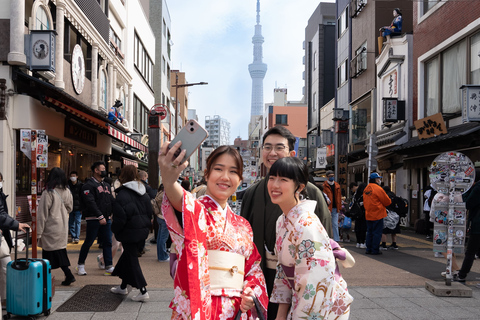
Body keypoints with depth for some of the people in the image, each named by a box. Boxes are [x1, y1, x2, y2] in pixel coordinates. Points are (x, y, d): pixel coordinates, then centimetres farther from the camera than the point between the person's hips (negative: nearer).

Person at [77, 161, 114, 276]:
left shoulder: (106, 185, 18)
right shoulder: (89, 185, -7)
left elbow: (111, 201, 18)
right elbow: (91, 203, -17)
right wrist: (100, 216, -23)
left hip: (106, 219, 7)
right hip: (93, 219, -7)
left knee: (107, 242, 4)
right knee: (88, 242, 1)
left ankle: (109, 267, 7)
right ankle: (81, 265, 15)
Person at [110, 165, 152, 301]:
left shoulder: (123, 195, -17)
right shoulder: (144, 193, 6)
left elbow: (120, 218, -17)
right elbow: (149, 212, 11)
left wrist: (115, 229, 0)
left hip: (130, 232, -8)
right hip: (143, 230, 8)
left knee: (132, 260, 0)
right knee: (128, 255, 21)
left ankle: (143, 291, -4)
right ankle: (123, 287, 34)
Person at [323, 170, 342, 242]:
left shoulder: (337, 186, 13)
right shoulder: (324, 186, -3)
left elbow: (339, 197, 15)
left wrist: (339, 207, 9)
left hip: (335, 208, 4)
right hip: (328, 208, -4)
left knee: (335, 224, 7)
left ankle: (336, 240, 11)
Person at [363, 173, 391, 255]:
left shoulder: (366, 189, 9)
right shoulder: (378, 189, -14)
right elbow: (387, 201, -8)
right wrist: (384, 205, 12)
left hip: (368, 215, 7)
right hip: (378, 214, -7)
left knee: (369, 232, 14)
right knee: (377, 233, -1)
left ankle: (369, 249, 18)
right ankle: (375, 250, 2)